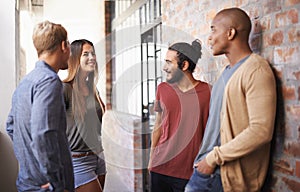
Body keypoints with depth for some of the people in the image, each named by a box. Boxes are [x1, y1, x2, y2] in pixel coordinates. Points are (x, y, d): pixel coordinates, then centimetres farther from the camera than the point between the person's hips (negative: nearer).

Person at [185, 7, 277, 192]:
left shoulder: (256, 70, -14)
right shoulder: (229, 70, 14)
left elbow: (261, 131, -22)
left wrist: (214, 157, -16)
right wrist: (206, 158, 10)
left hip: (226, 174, -7)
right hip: (209, 164, 8)